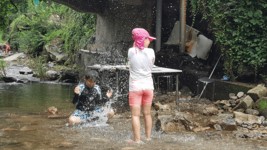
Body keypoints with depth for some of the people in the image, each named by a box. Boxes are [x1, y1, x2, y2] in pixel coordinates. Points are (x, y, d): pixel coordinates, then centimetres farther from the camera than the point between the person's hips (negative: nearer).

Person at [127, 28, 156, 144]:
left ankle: (137, 139, 0)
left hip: (135, 87, -2)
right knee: (147, 113, 14)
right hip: (148, 86, 2)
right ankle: (148, 137, 23)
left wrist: (136, 44, 11)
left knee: (136, 115, 1)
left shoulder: (131, 51, -7)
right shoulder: (150, 52, -6)